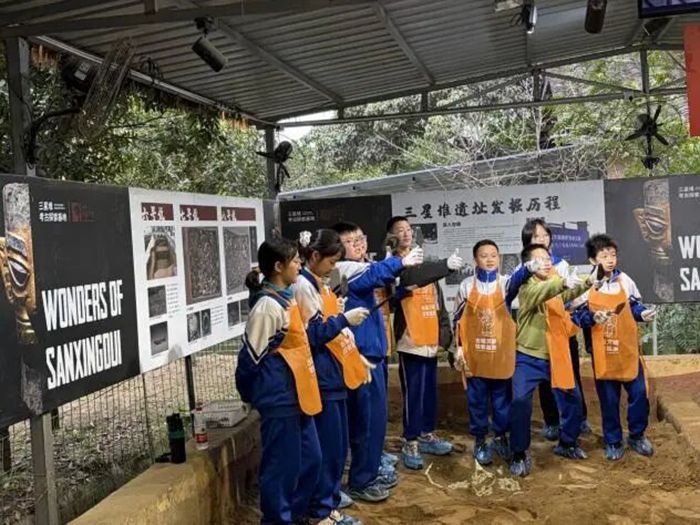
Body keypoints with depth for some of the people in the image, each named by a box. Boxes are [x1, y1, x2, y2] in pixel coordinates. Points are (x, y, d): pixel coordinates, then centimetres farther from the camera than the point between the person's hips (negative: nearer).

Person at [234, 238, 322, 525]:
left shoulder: (285, 297, 9)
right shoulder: (268, 305, -19)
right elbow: (251, 355, -15)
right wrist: (248, 394, -5)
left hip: (295, 394, 10)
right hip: (279, 398, -10)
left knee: (310, 459, 17)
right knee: (282, 464, 2)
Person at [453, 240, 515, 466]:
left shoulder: (507, 284, -3)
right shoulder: (466, 285, 0)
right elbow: (458, 319, 5)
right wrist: (459, 348, 2)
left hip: (502, 353, 0)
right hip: (475, 353, 0)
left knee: (502, 398, 12)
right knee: (477, 400, 9)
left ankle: (501, 437, 30)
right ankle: (480, 441, 23)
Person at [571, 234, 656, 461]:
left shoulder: (624, 280, 0)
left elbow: (633, 307, 10)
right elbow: (576, 317, -7)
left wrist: (643, 313, -10)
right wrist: (592, 318, -25)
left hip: (628, 349, 3)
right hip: (603, 353, -3)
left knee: (639, 393, 7)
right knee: (609, 399, 7)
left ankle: (637, 436, 28)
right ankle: (613, 442, 24)